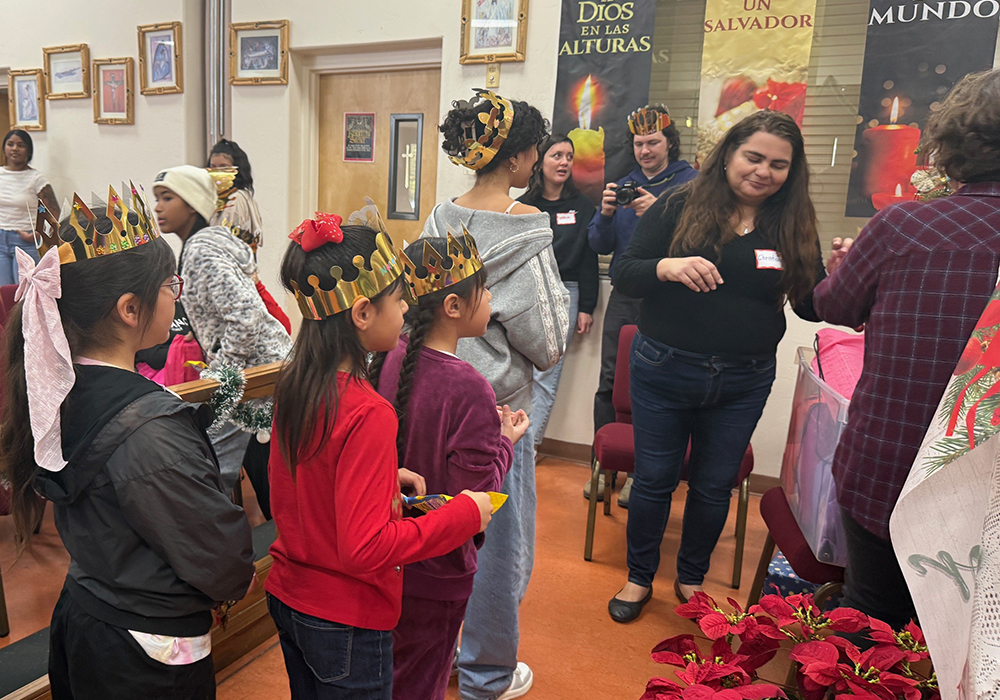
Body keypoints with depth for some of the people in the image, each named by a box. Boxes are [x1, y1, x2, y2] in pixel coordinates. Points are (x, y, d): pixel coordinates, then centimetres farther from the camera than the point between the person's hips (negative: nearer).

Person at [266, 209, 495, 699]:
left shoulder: (294, 385, -4)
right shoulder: (368, 414, -29)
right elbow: (367, 548, -28)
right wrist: (463, 514, -20)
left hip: (287, 597, 8)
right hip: (346, 622, -8)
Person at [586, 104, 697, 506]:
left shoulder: (691, 183, 1)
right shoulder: (624, 185, 15)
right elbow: (600, 245, 11)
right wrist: (606, 214, -8)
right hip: (624, 296, 4)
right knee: (609, 383, 5)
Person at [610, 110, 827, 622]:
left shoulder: (794, 227, 1)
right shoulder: (679, 207, -6)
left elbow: (811, 306, 4)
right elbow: (623, 276, -9)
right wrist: (666, 267, -29)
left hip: (743, 382, 3)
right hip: (664, 372, -2)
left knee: (714, 486, 15)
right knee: (654, 479, 10)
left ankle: (692, 579, 38)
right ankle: (639, 577, 32)